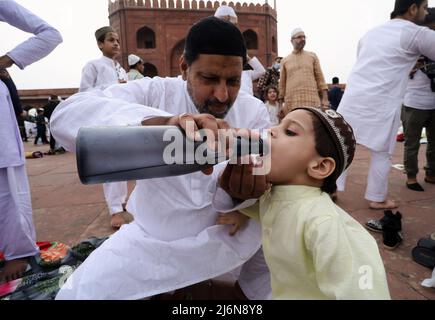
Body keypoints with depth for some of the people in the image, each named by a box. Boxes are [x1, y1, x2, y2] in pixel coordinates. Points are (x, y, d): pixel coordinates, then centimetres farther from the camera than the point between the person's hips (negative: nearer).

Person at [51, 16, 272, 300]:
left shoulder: (255, 111, -9)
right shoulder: (154, 93, -16)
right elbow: (67, 116, -32)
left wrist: (244, 183, -43)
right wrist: (165, 123, -49)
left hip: (227, 233, 2)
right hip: (154, 237, -1)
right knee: (80, 291, -12)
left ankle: (248, 286, 22)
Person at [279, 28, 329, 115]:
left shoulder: (312, 56, 15)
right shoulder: (285, 60, 13)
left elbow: (320, 78, 10)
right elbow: (282, 84, 13)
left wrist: (325, 99, 1)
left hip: (312, 101, 1)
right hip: (292, 103, 0)